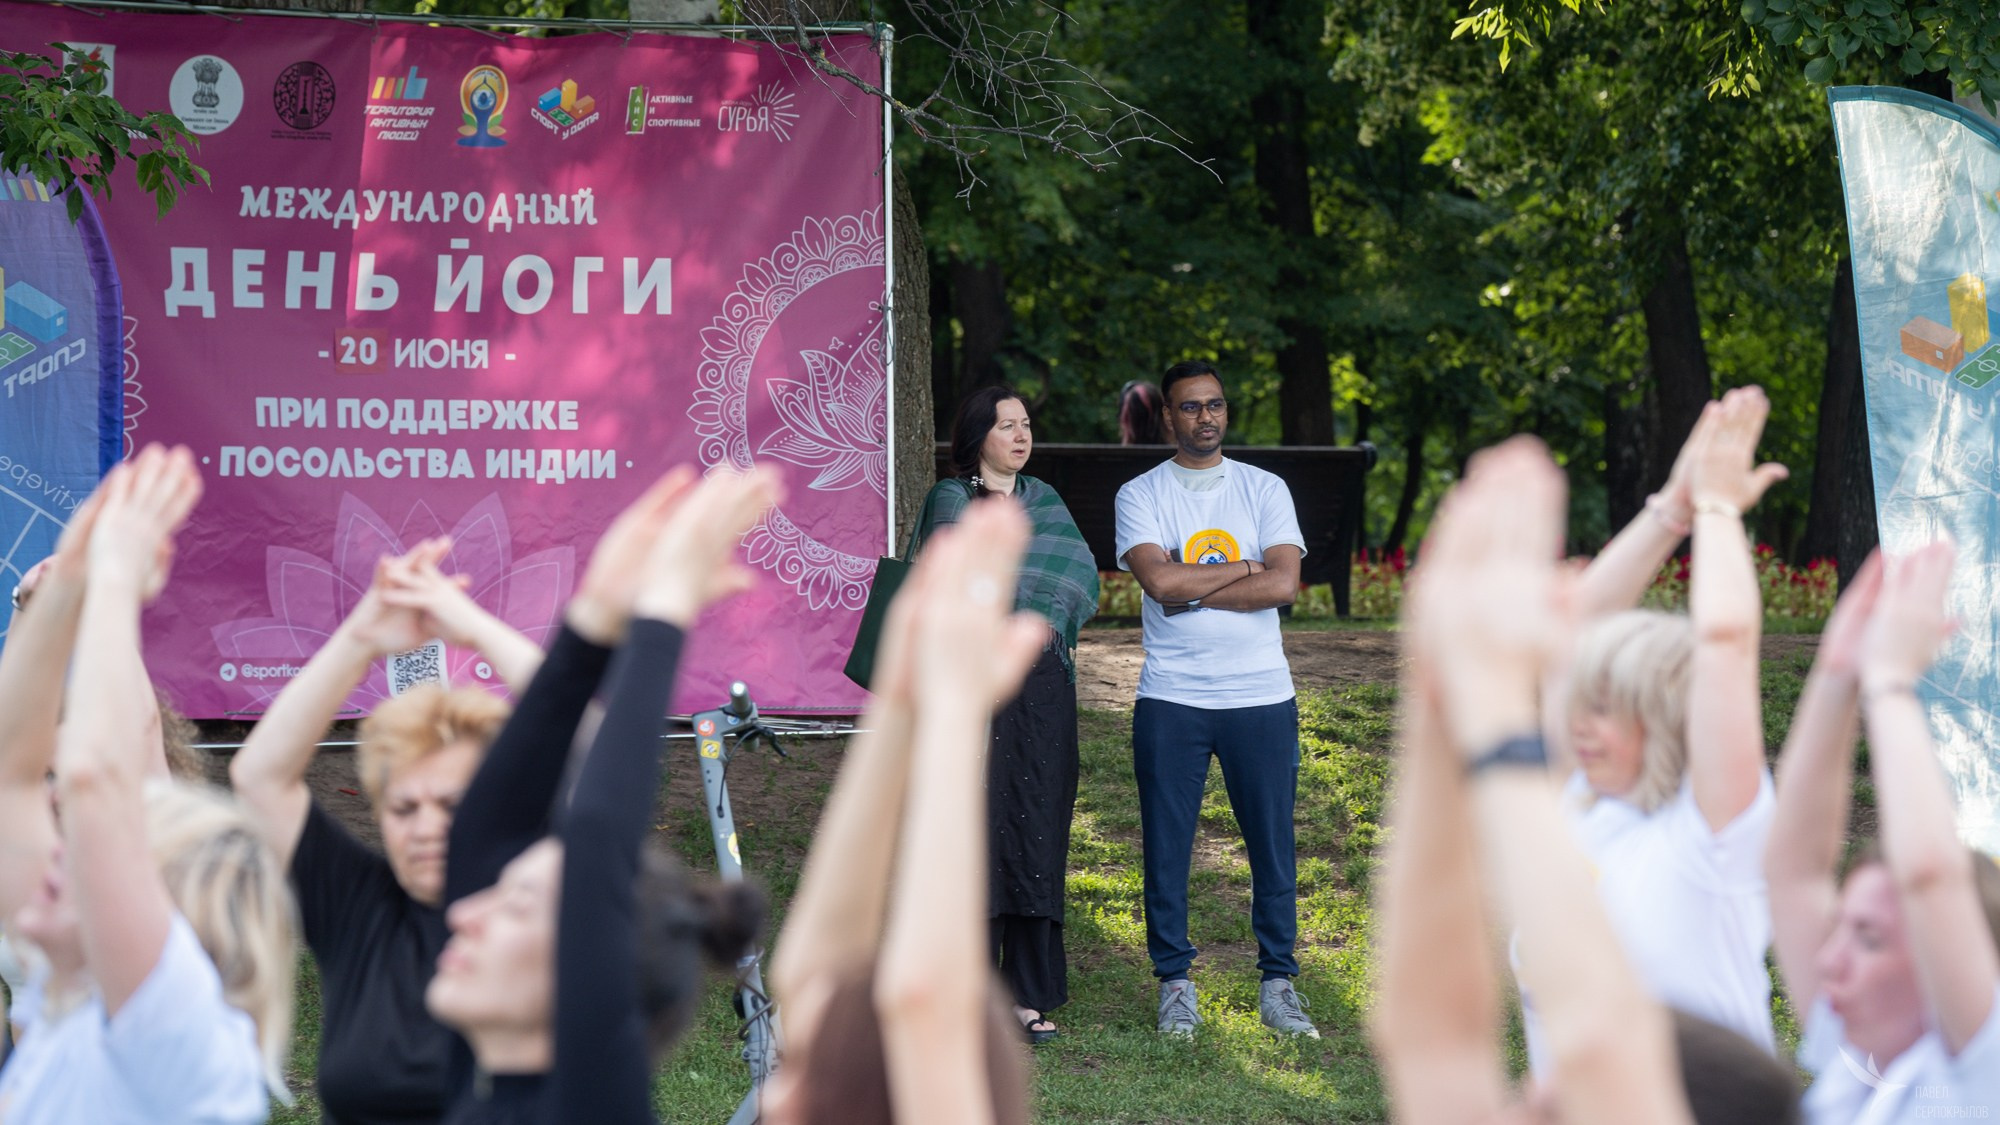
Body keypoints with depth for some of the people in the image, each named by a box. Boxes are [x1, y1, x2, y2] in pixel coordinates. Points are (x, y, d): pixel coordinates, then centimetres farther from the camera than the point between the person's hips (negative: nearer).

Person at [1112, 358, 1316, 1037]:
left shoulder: (1264, 490, 7)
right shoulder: (1140, 495, 4)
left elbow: (1284, 584, -7)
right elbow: (1159, 580, -13)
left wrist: (1191, 590, -9)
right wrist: (1242, 569, -6)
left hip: (1261, 697, 1)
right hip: (1170, 700, -1)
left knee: (1273, 844, 3)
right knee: (1166, 847, 2)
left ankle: (1277, 984, 13)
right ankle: (1175, 985, 12)